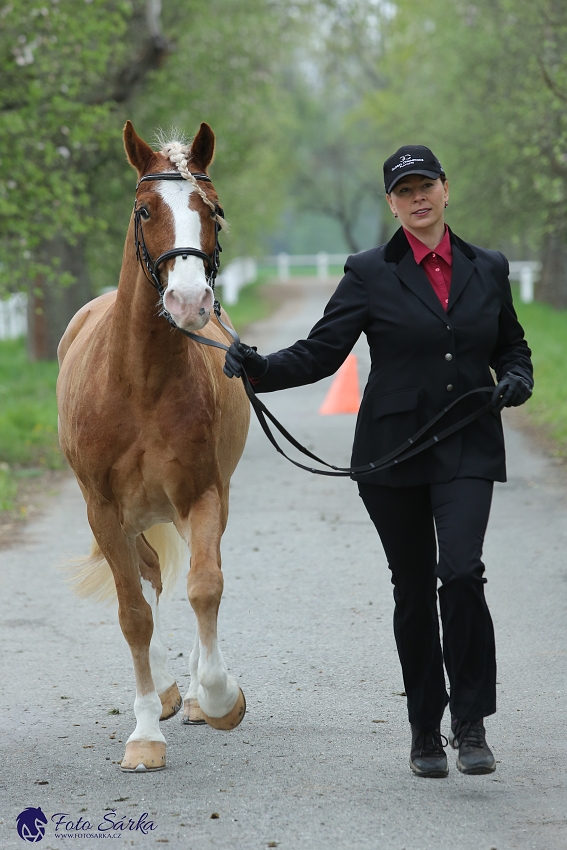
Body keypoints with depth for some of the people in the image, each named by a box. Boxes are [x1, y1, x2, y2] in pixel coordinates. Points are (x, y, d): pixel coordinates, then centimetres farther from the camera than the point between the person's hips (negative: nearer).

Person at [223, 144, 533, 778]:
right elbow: (321, 352, -3)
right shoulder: (370, 274, 1)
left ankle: (470, 724, -9)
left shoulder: (488, 269, 8)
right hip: (393, 452, 0)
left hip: (468, 450, 0)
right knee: (414, 589, 6)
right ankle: (425, 731, 18)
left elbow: (511, 345, 21)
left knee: (461, 572, -19)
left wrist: (515, 381, -1)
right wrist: (259, 369, -19)